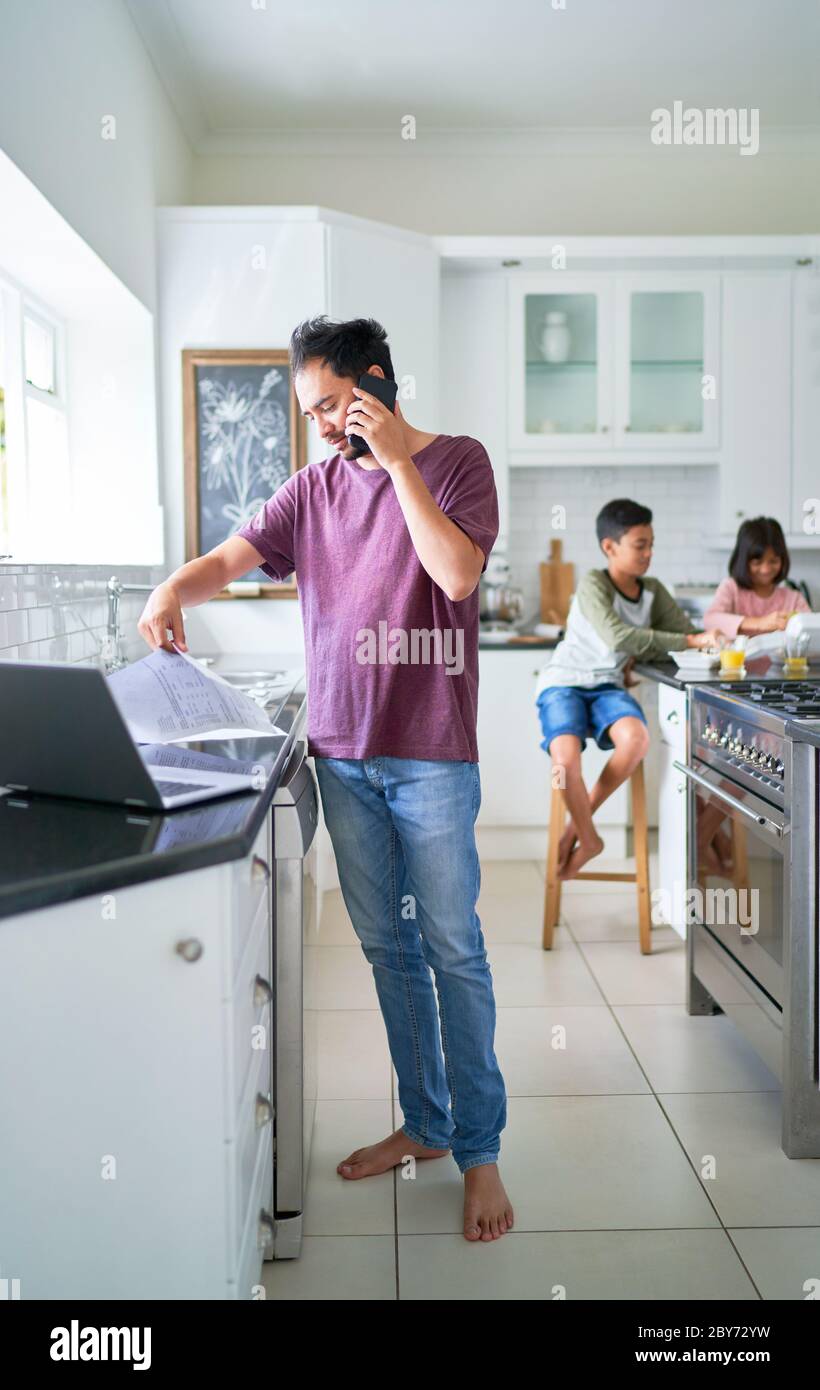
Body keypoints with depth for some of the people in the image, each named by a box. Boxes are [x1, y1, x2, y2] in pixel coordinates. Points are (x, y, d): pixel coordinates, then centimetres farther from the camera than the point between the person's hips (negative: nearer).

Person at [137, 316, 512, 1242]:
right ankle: (423, 1125, 28)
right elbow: (231, 558, 4)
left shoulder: (455, 462, -1)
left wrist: (397, 458, -14)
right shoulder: (314, 488, 11)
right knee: (387, 947, 12)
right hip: (342, 751, 5)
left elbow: (457, 574, -16)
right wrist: (176, 587, -17)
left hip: (430, 755, -4)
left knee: (452, 950, 1)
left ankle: (479, 1152, 14)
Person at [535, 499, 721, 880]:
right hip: (563, 684, -4)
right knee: (565, 756, -34)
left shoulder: (653, 591, 6)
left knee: (636, 738, -30)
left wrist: (639, 655, -12)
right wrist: (690, 641, -31)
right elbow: (617, 637, -29)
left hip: (608, 687, 5)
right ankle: (589, 838, -6)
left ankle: (577, 825, -11)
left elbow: (686, 634, 4)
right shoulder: (593, 584, -13)